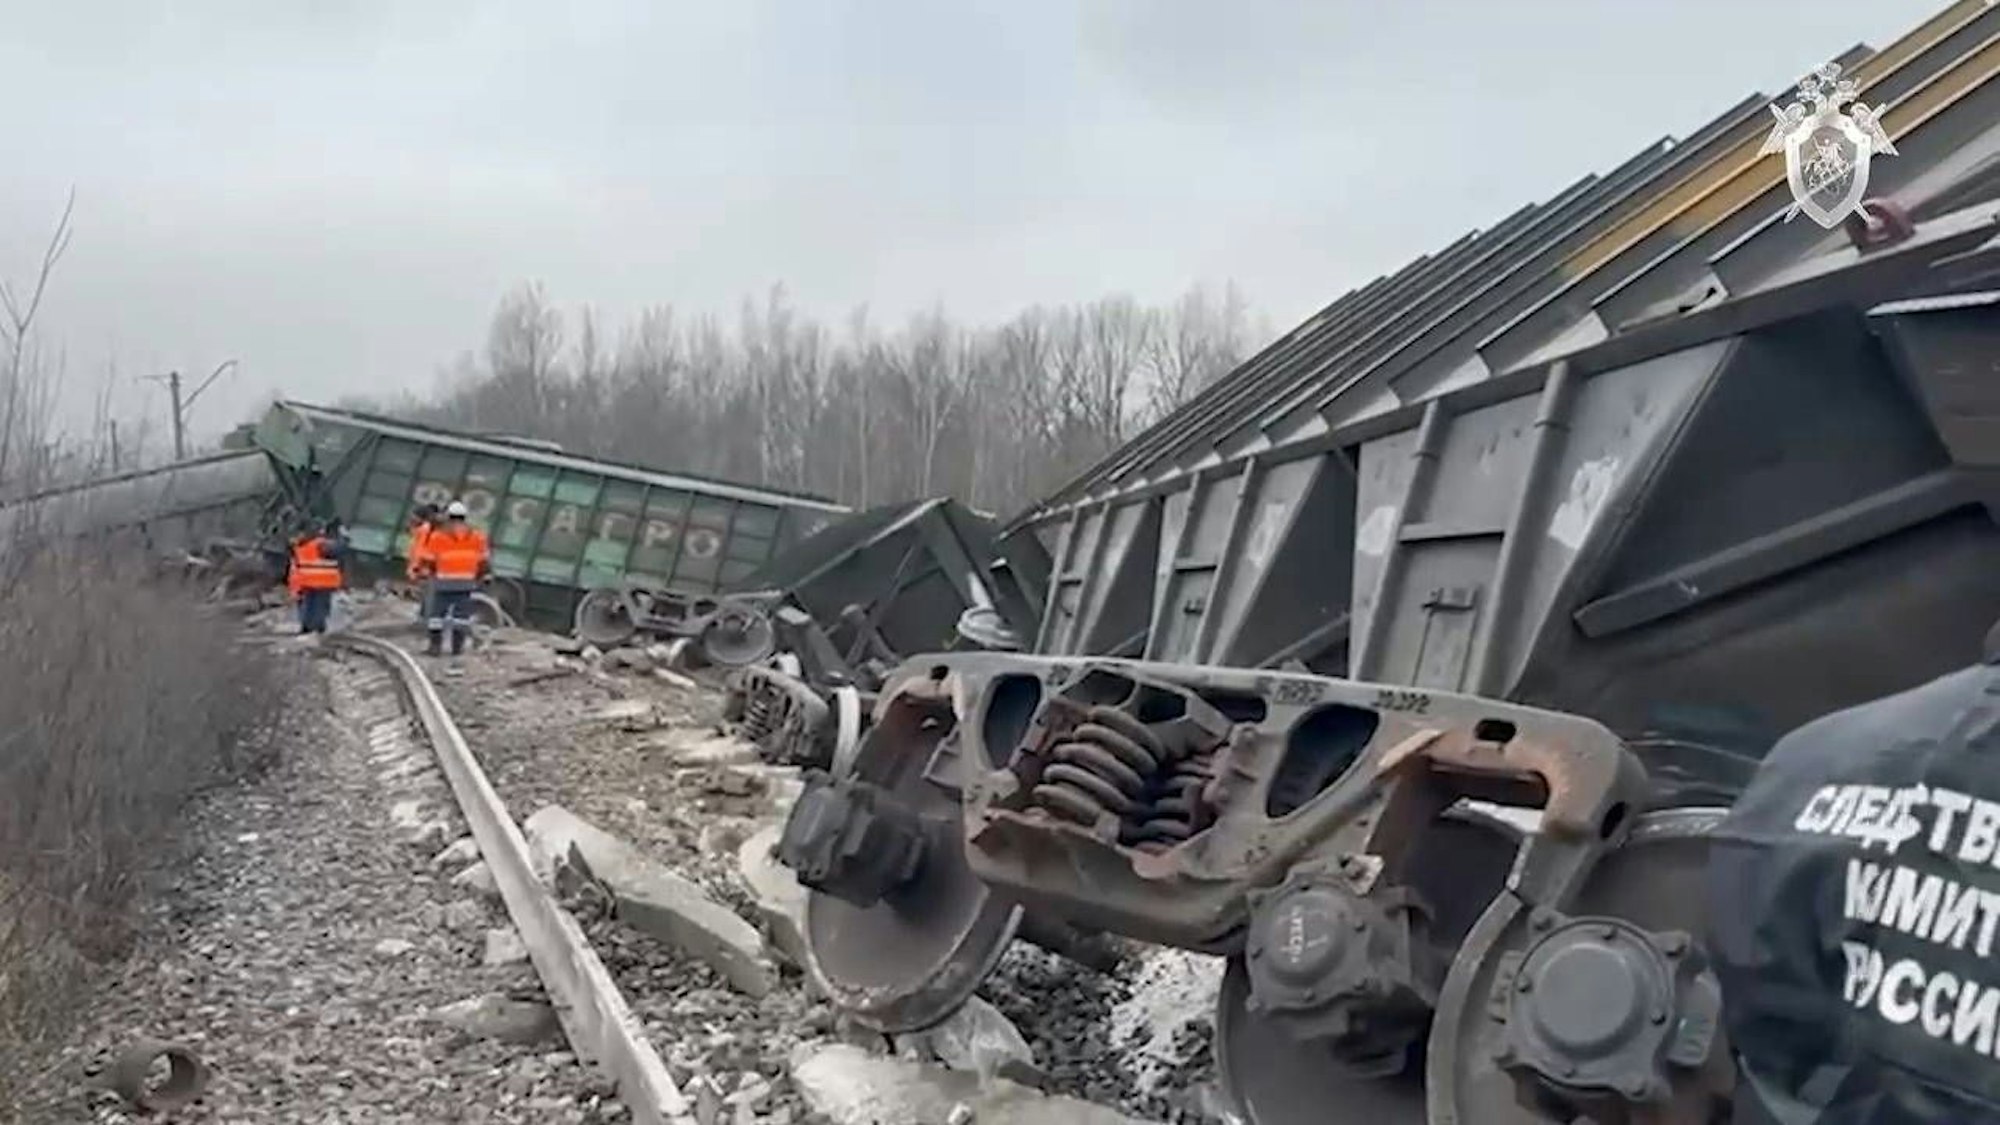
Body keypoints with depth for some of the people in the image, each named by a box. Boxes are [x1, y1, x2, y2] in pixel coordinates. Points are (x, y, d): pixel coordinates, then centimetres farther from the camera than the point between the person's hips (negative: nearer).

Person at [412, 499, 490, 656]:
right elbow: (483, 560, 5)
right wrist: (480, 577, 17)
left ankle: (435, 645, 4)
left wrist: (426, 571, 14)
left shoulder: (438, 534, -4)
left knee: (438, 612, 6)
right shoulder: (475, 534, 5)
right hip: (466, 581, 2)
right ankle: (457, 646, 5)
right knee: (461, 613, 7)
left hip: (444, 580, -2)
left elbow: (428, 559, -4)